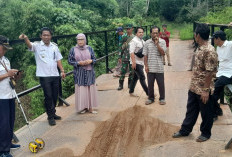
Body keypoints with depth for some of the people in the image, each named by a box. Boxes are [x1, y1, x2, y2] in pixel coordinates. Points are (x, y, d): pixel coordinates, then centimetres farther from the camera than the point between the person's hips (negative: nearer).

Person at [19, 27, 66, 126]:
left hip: (55, 75, 4)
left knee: (55, 96, 12)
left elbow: (58, 60, 12)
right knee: (48, 96, -4)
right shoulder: (37, 45, -4)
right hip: (44, 76, -4)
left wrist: (62, 71, 2)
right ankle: (50, 117, 7)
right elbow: (29, 45, -26)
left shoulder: (54, 46, 10)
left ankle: (53, 113, 29)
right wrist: (25, 38, -48)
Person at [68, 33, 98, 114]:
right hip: (79, 73, -2)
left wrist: (90, 61, -14)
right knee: (81, 90, -1)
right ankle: (82, 107, 10)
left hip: (89, 72, 2)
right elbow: (70, 61, 0)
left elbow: (94, 59, 8)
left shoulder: (89, 48, 4)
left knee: (90, 89, 4)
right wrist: (79, 63, -15)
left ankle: (90, 107, 13)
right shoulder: (73, 50, 0)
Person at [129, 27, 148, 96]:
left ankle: (131, 92, 22)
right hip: (136, 63, -9)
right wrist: (133, 62, -25)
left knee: (136, 77, 13)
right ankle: (148, 93, -3)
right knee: (142, 78, -7)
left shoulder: (142, 41, 16)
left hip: (141, 62, 9)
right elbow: (132, 52, -18)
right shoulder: (134, 41, -11)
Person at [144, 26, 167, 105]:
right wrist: (146, 66, -2)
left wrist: (157, 44, -16)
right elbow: (145, 55, 4)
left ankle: (162, 98, 20)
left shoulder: (162, 41, -1)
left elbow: (162, 53, -12)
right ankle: (151, 98, 24)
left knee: (161, 84, 5)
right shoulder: (147, 42, 3)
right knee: (150, 84, 9)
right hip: (150, 68, 2)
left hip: (159, 68, -1)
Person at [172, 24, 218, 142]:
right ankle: (185, 130, 35)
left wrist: (206, 91, -22)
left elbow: (210, 73, -24)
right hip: (194, 88, 9)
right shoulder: (199, 49, 6)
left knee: (206, 113, 11)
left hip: (203, 90, -9)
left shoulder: (209, 51, -24)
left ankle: (206, 133, 29)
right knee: (191, 110, 20)